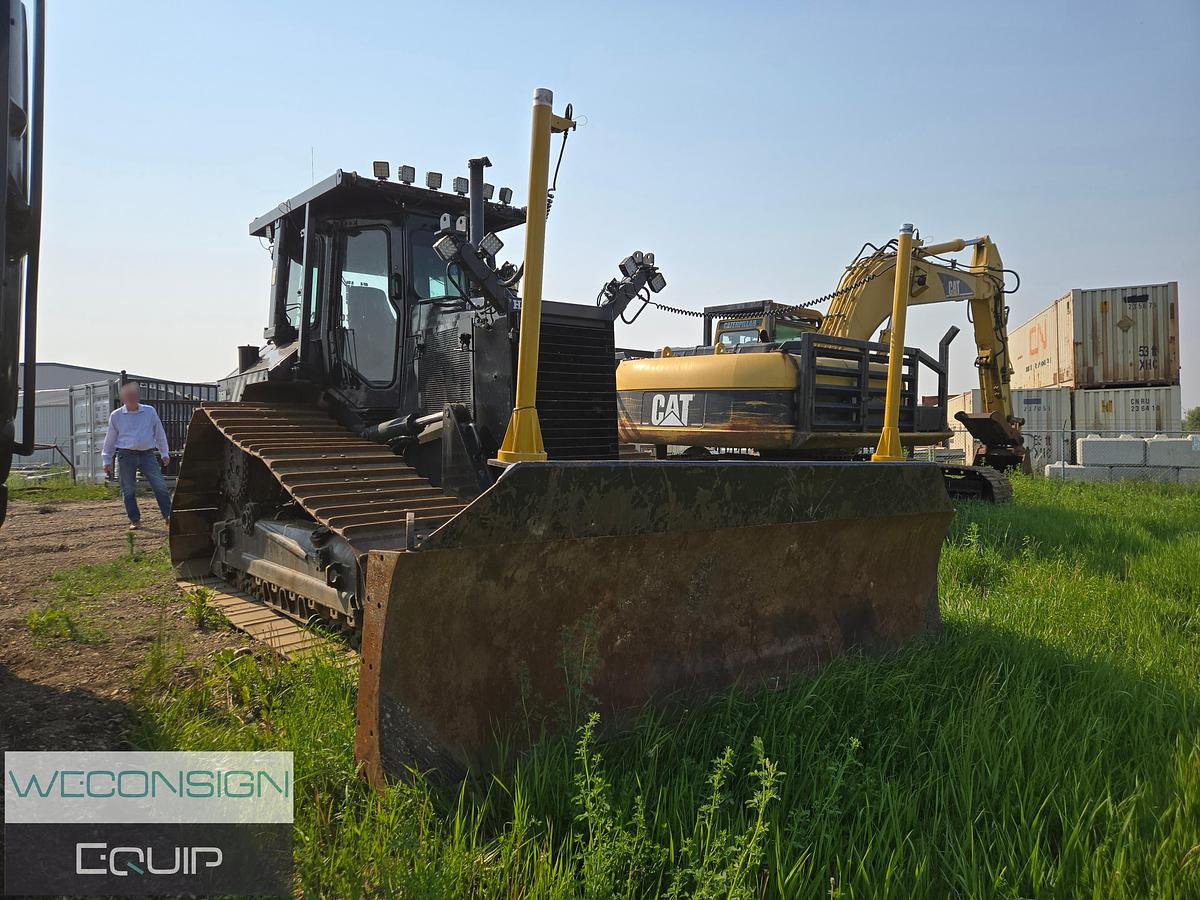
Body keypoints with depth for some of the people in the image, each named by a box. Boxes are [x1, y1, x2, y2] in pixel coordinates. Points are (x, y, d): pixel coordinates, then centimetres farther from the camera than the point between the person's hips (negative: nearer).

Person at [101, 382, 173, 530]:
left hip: (147, 454, 0)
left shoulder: (150, 411, 7)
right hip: (126, 456, 0)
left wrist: (164, 453, 8)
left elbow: (159, 433, 12)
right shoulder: (116, 415, 6)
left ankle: (168, 515, -2)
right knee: (128, 490, 4)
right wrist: (107, 461, 10)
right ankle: (135, 520, 14)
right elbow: (110, 440, 11)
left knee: (160, 485, -8)